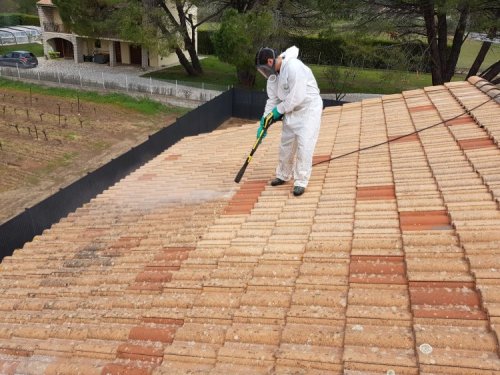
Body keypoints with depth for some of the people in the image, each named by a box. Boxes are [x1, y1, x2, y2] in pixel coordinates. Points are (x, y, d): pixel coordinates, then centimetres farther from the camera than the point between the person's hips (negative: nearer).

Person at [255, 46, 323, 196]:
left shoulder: (294, 67, -26)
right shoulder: (273, 73, 2)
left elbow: (297, 97, -28)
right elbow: (273, 99, 7)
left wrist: (279, 110, -15)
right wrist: (264, 122, 2)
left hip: (309, 109, -8)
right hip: (291, 111, 8)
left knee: (304, 145, -12)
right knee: (286, 144, 13)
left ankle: (301, 182, -1)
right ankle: (283, 175, 30)